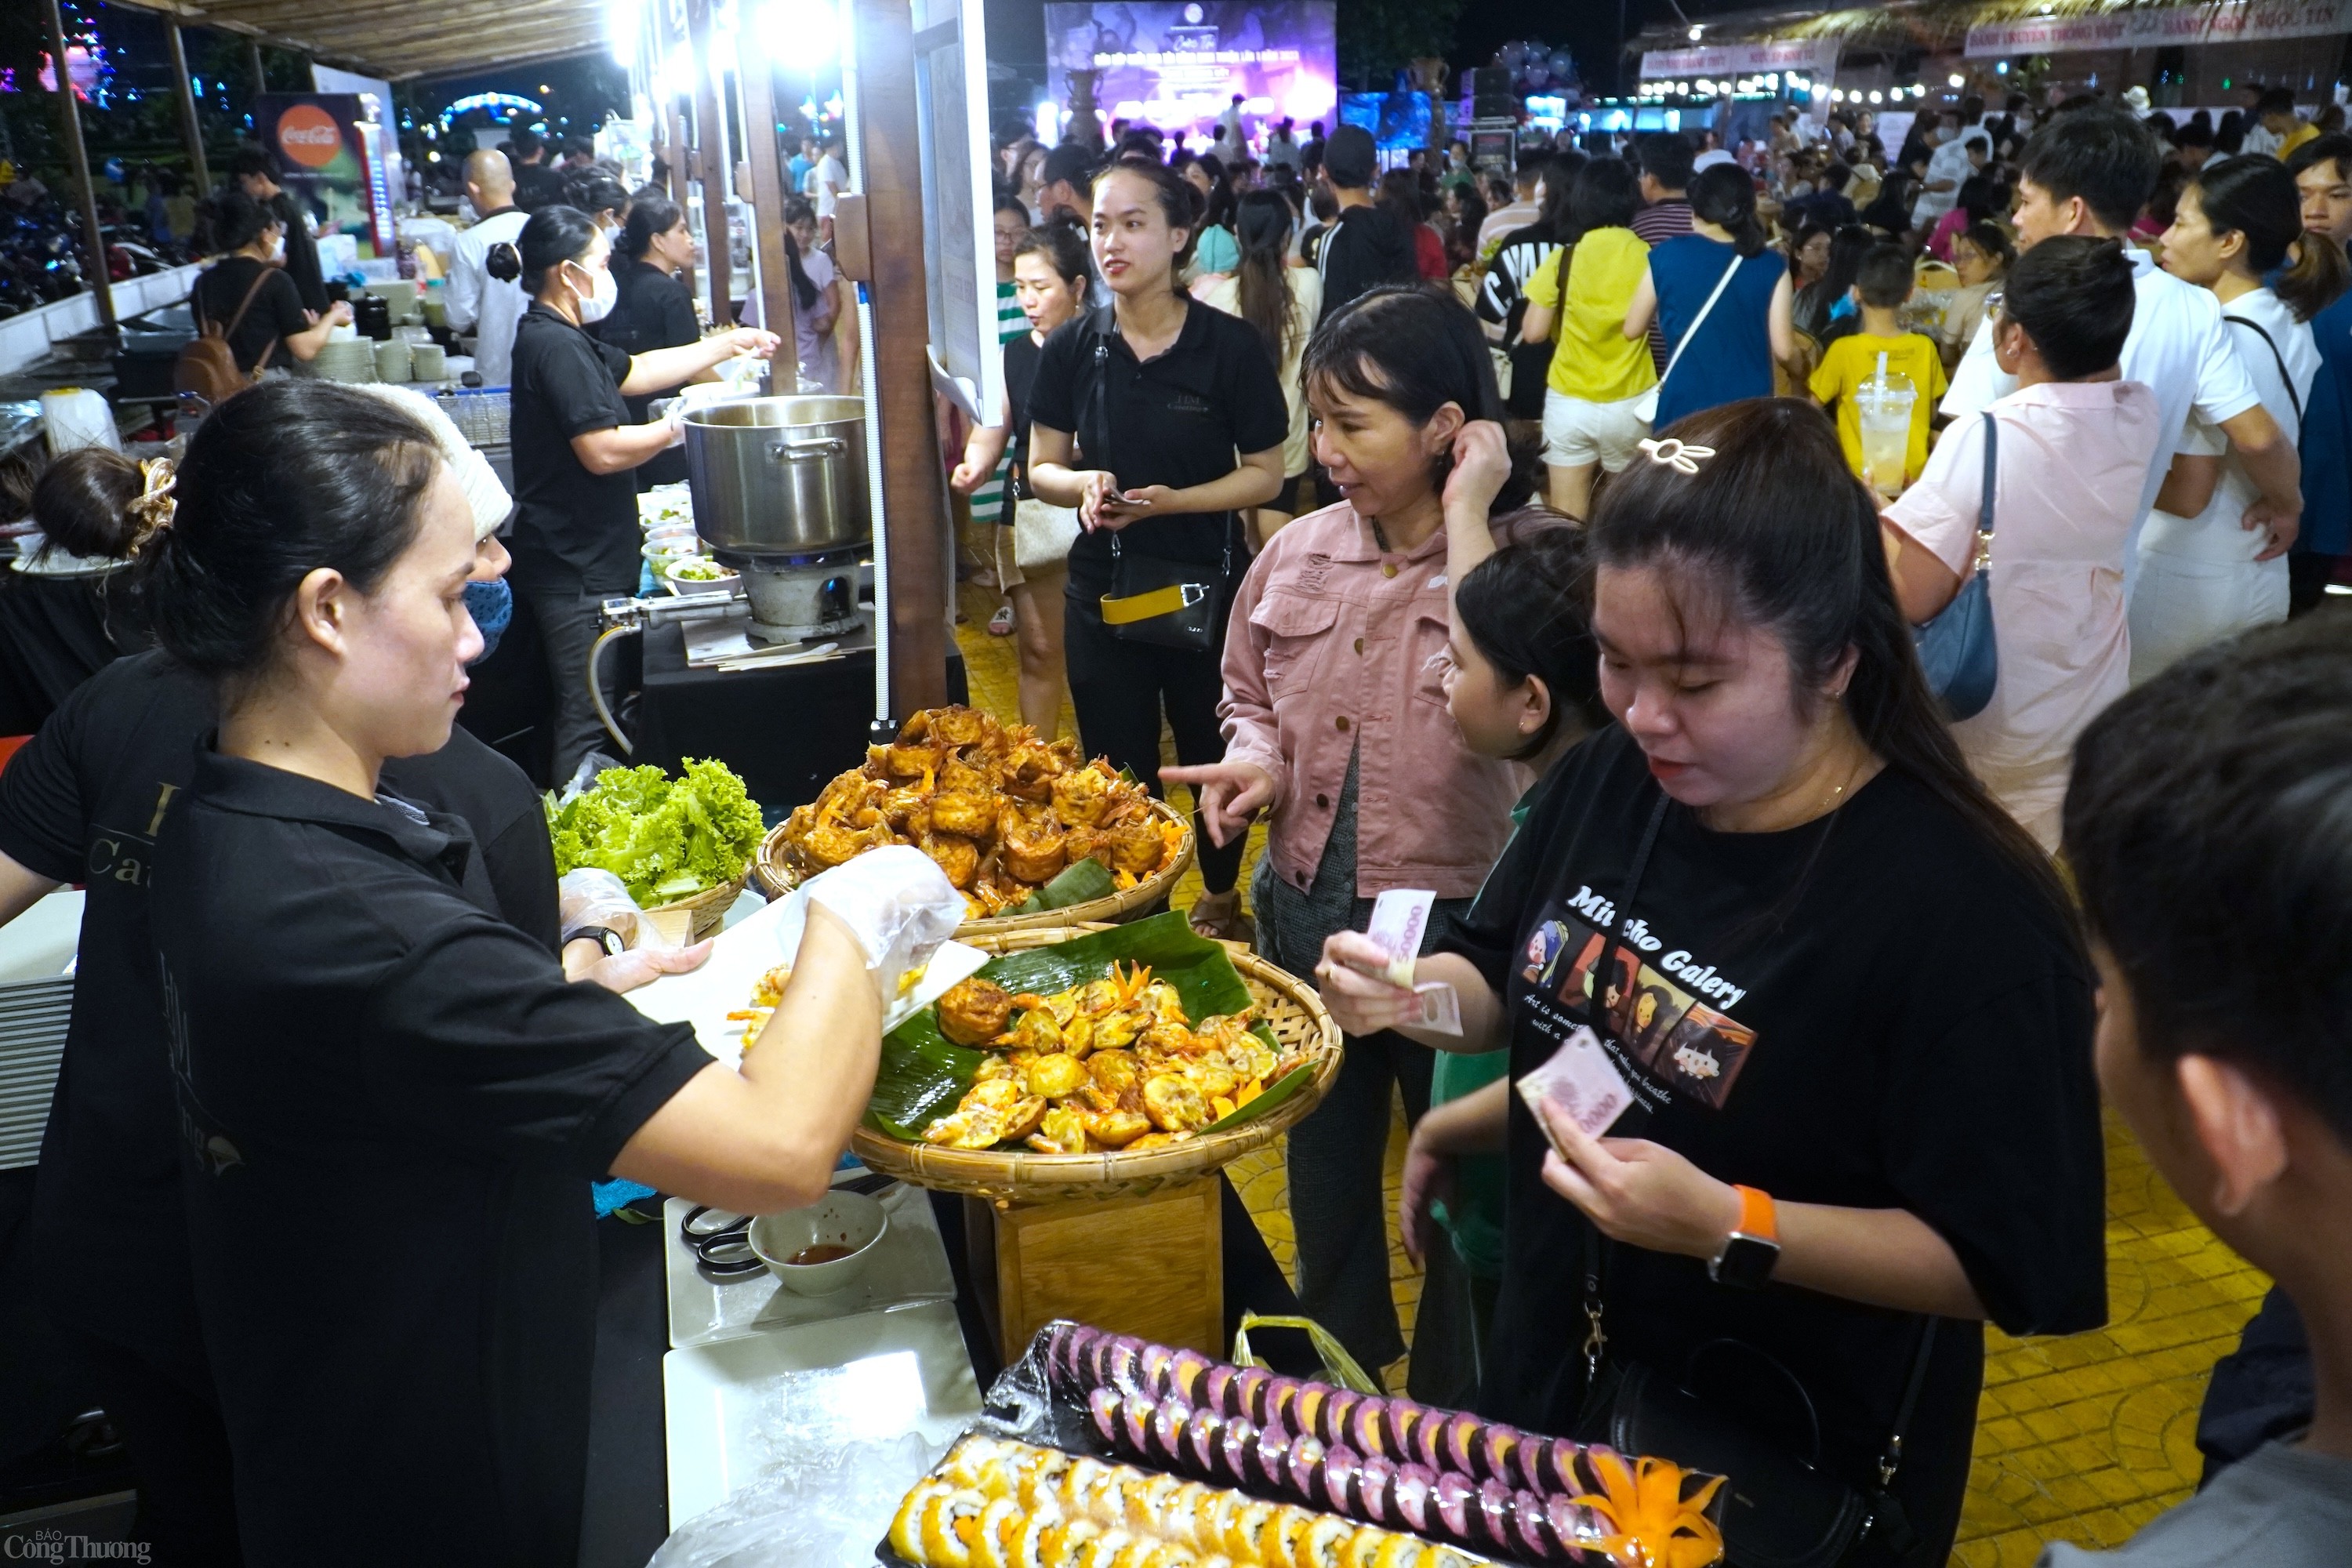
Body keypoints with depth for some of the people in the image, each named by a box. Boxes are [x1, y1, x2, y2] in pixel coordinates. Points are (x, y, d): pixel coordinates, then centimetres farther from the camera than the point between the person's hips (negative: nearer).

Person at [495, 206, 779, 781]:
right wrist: (680, 426, -10)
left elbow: (639, 371, 24)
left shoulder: (558, 337, 15)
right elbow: (603, 451, -24)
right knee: (588, 719, -5)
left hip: (580, 562, 11)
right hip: (576, 567, -11)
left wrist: (731, 343, 22)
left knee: (584, 709, 18)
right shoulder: (555, 346, -19)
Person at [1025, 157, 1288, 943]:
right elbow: (1042, 469, 4)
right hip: (1101, 590, 2)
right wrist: (1086, 485, -18)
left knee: (1215, 760, 15)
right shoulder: (1073, 348, -2)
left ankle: (1220, 900, 40)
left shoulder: (1230, 346, -10)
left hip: (1206, 587, -2)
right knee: (1119, 770, 11)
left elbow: (1265, 474, -7)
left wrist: (1168, 500, -21)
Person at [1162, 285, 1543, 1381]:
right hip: (1305, 908, 5)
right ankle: (1339, 1364, 49)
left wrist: (1465, 520, -26)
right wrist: (1256, 758, -6)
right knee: (1325, 1174, 24)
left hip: (1453, 918, -5)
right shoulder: (1297, 553, 1)